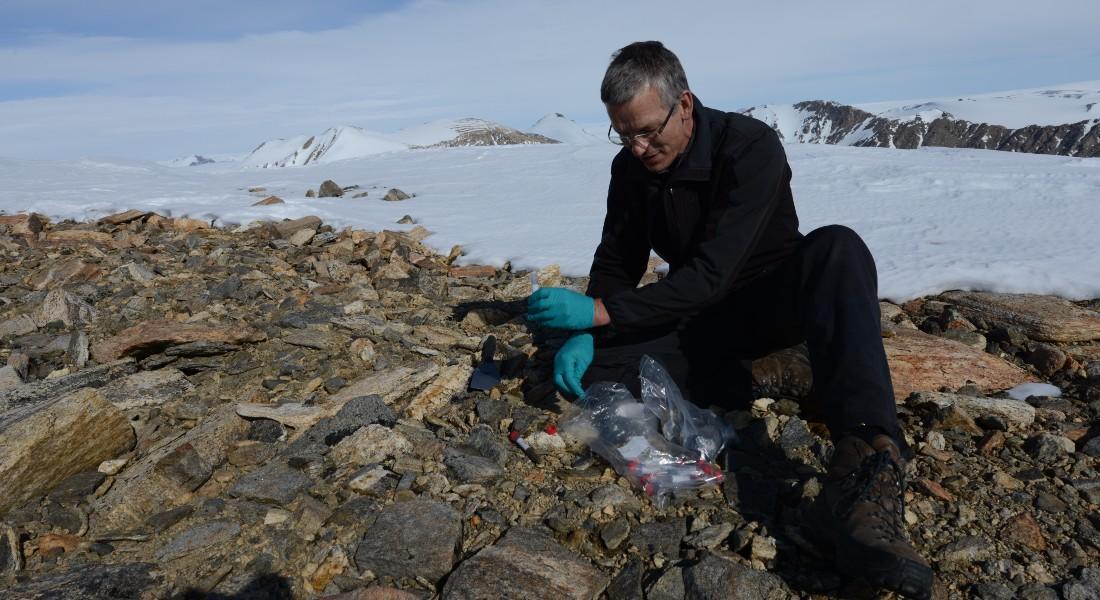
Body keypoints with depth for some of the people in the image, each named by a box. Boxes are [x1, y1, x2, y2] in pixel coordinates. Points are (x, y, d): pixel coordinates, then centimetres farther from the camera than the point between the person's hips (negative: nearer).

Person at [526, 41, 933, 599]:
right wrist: (584, 334, -20)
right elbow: (616, 265, 0)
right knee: (581, 364, -19)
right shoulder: (630, 168, -5)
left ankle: (864, 470, -57)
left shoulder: (749, 146, -23)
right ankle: (744, 382, -16)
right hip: (699, 318, 4)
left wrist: (600, 311, -36)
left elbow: (711, 273, -31)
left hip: (771, 303, -4)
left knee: (838, 248, -39)